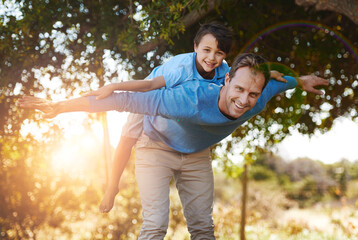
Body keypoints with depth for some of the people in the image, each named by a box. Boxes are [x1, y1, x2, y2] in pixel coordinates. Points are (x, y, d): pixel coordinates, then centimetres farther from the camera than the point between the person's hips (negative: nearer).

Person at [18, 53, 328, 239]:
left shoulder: (258, 100, -25)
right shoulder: (192, 99, -44)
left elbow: (278, 82, 0)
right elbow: (128, 100, -42)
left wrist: (301, 81, 23)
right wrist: (59, 106, -43)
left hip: (197, 156, 5)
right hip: (157, 147, -5)